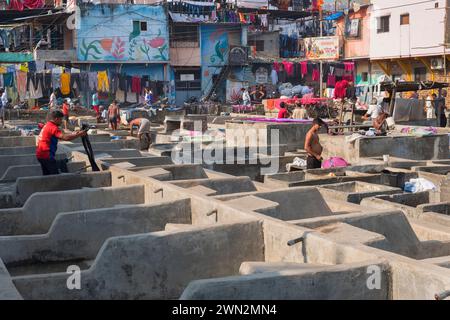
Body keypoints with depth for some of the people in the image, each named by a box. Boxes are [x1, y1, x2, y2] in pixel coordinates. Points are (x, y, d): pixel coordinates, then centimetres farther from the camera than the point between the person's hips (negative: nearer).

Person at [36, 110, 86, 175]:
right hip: (47, 155, -10)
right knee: (55, 175, -7)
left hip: (40, 154, 10)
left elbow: (61, 136, 21)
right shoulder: (53, 127, -14)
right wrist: (78, 135, -23)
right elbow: (65, 137, -27)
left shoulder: (47, 126, 18)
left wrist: (73, 134, 11)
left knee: (46, 175, 15)